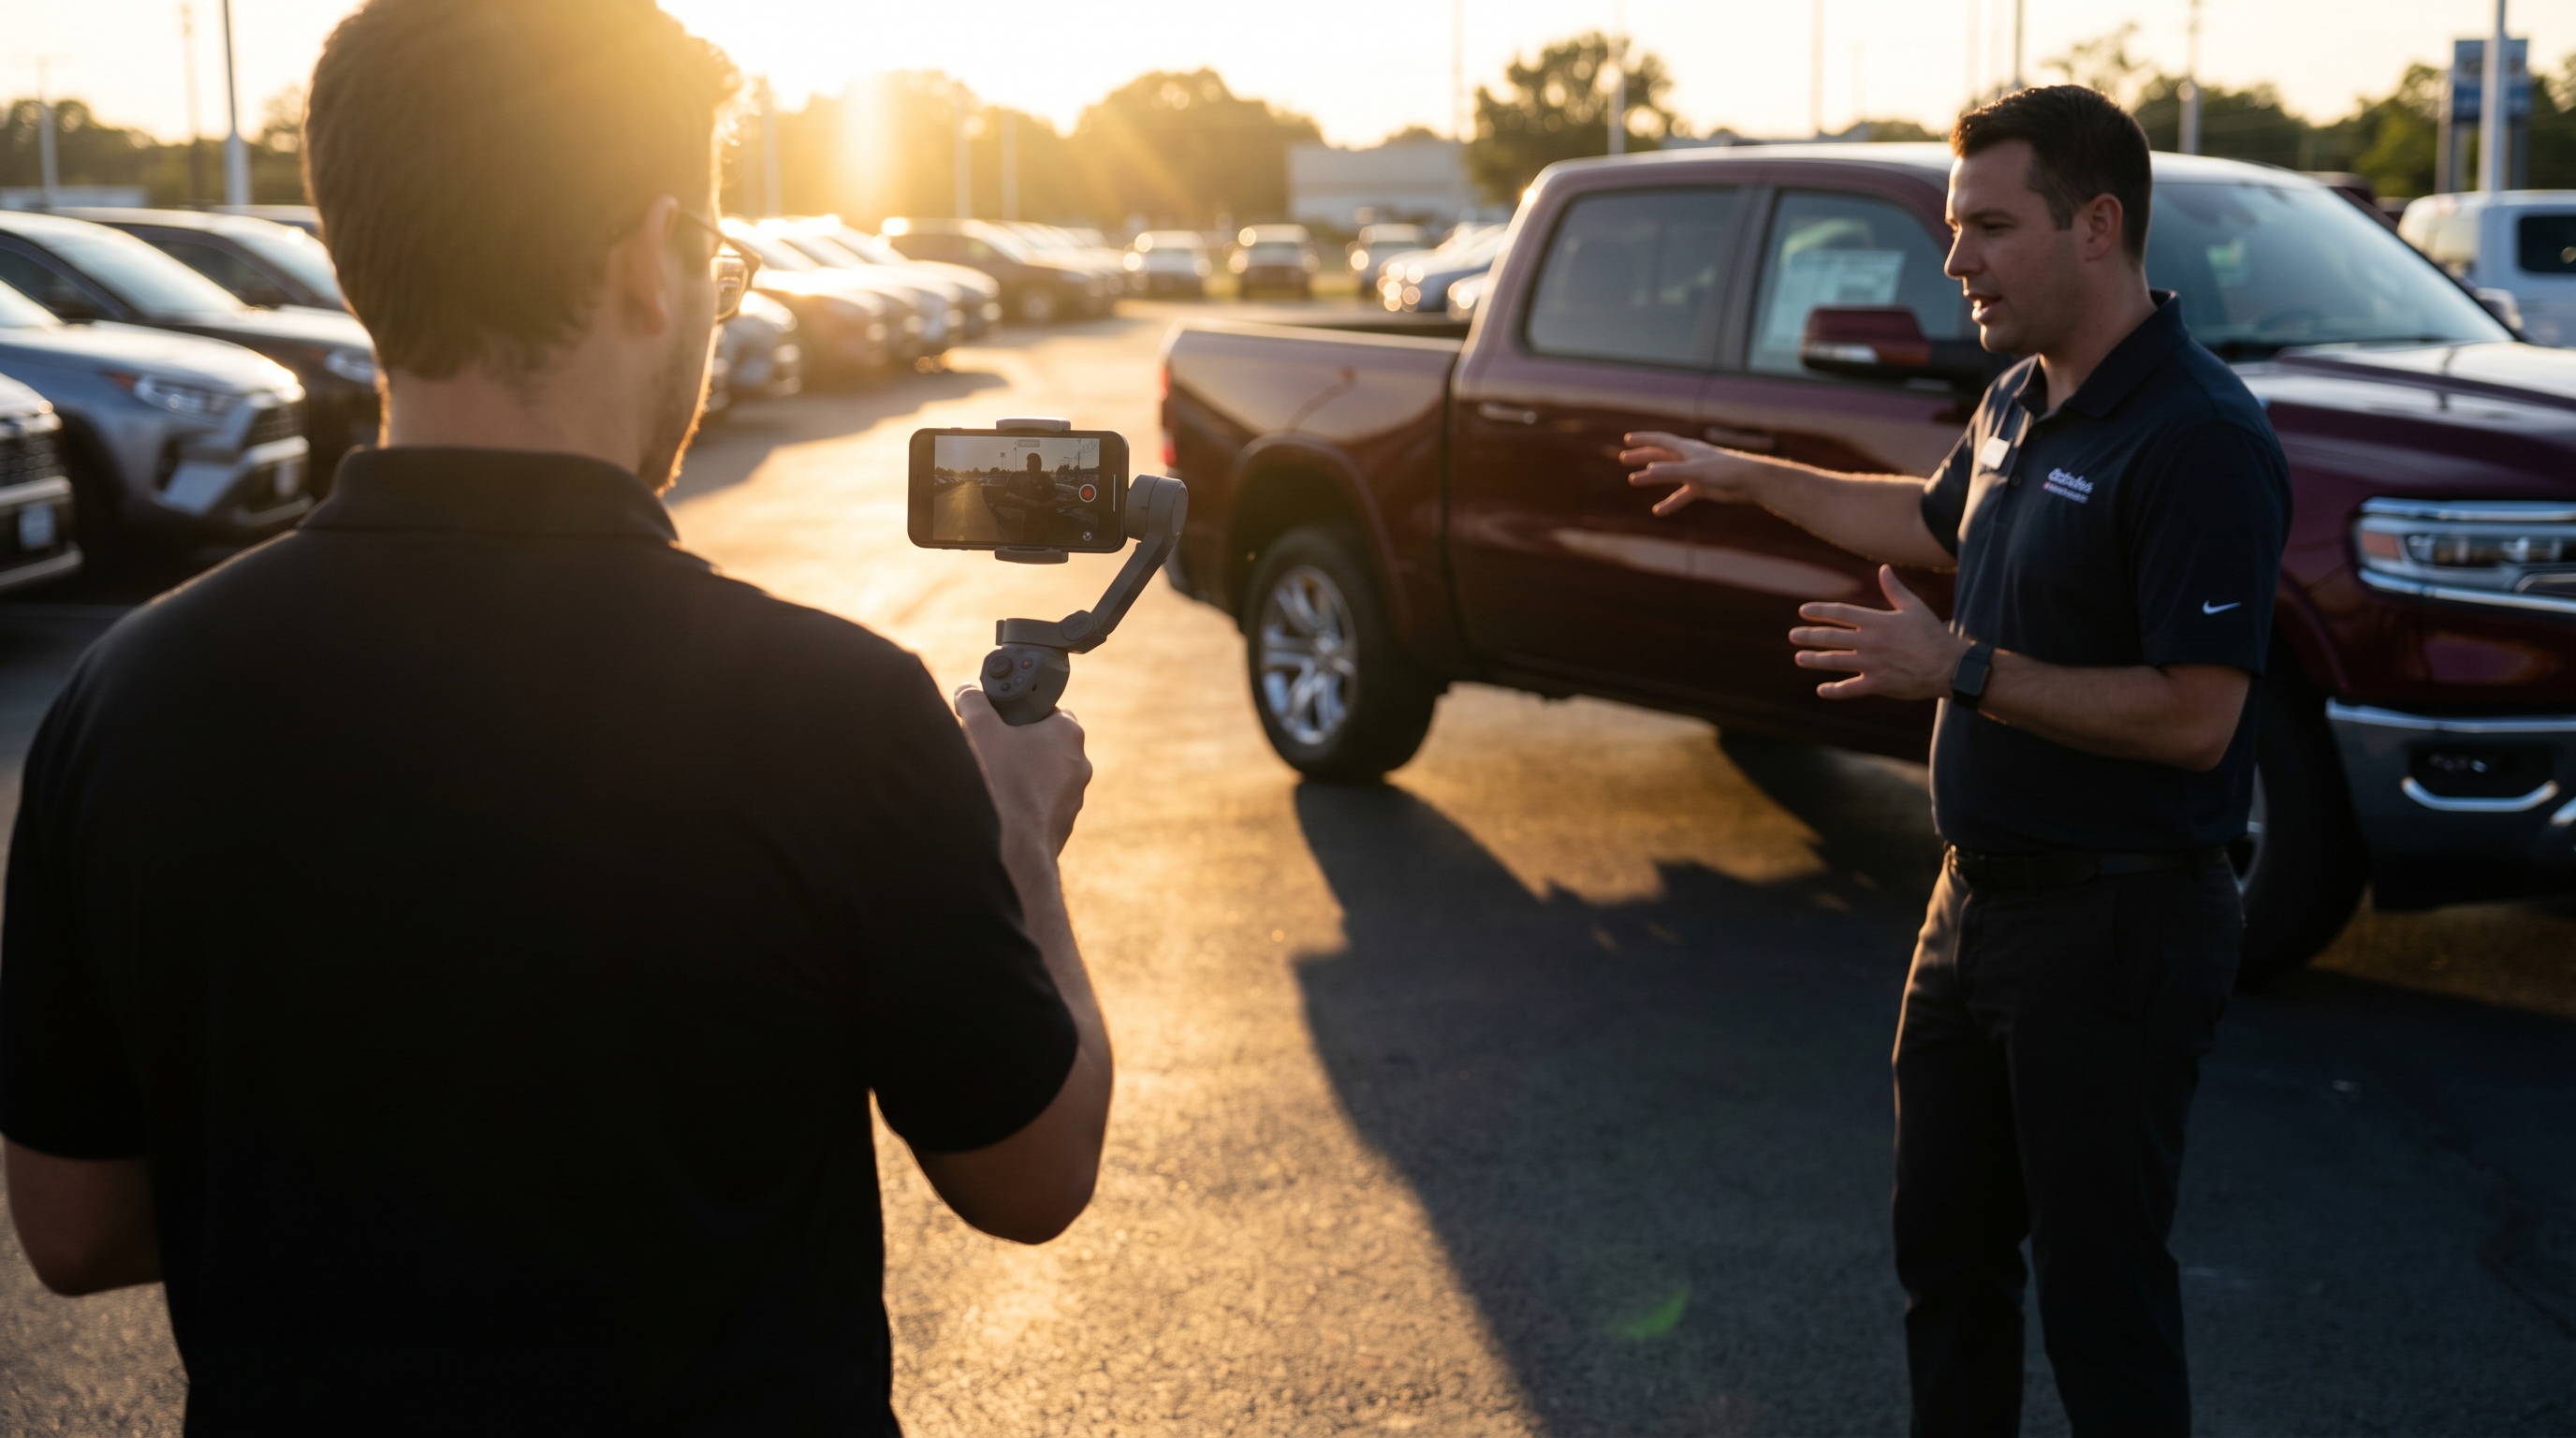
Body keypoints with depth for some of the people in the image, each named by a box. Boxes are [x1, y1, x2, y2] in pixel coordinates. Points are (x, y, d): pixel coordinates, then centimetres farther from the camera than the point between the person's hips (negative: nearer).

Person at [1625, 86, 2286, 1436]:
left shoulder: (2199, 439, -21)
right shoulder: (2020, 401, 8)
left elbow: (2192, 717, -26)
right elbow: (1936, 520, 29)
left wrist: (1962, 670, -26)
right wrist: (1749, 477, 33)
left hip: (2114, 923, -9)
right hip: (1979, 900, 9)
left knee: (2098, 1286, 2)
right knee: (1945, 1246, 20)